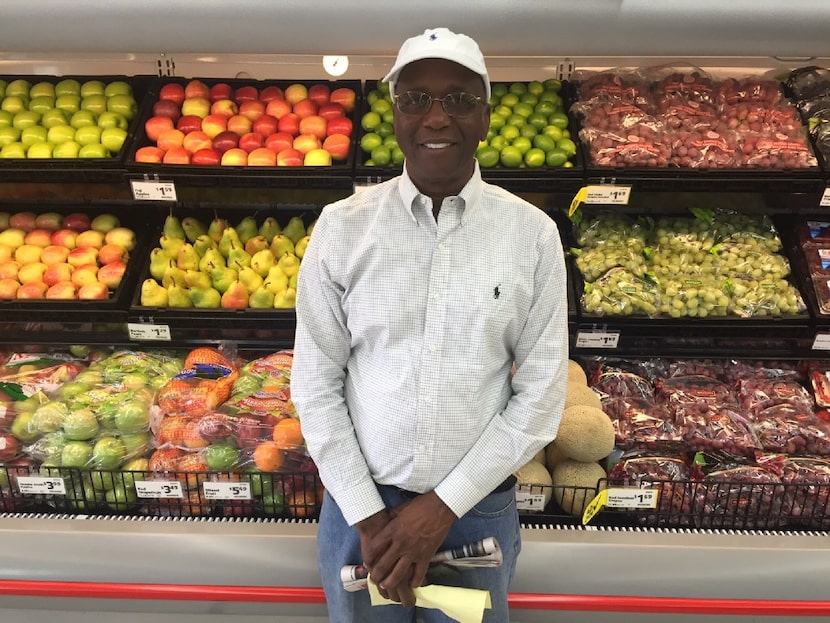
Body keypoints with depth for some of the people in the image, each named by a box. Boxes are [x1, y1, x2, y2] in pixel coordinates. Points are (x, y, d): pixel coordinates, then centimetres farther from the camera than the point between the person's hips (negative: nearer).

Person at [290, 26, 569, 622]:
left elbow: (541, 396, -7)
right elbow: (315, 384, -5)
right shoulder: (342, 227, -8)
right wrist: (367, 516, -9)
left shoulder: (533, 234, -8)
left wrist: (444, 505, -11)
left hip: (479, 506, 0)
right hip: (358, 501, 1)